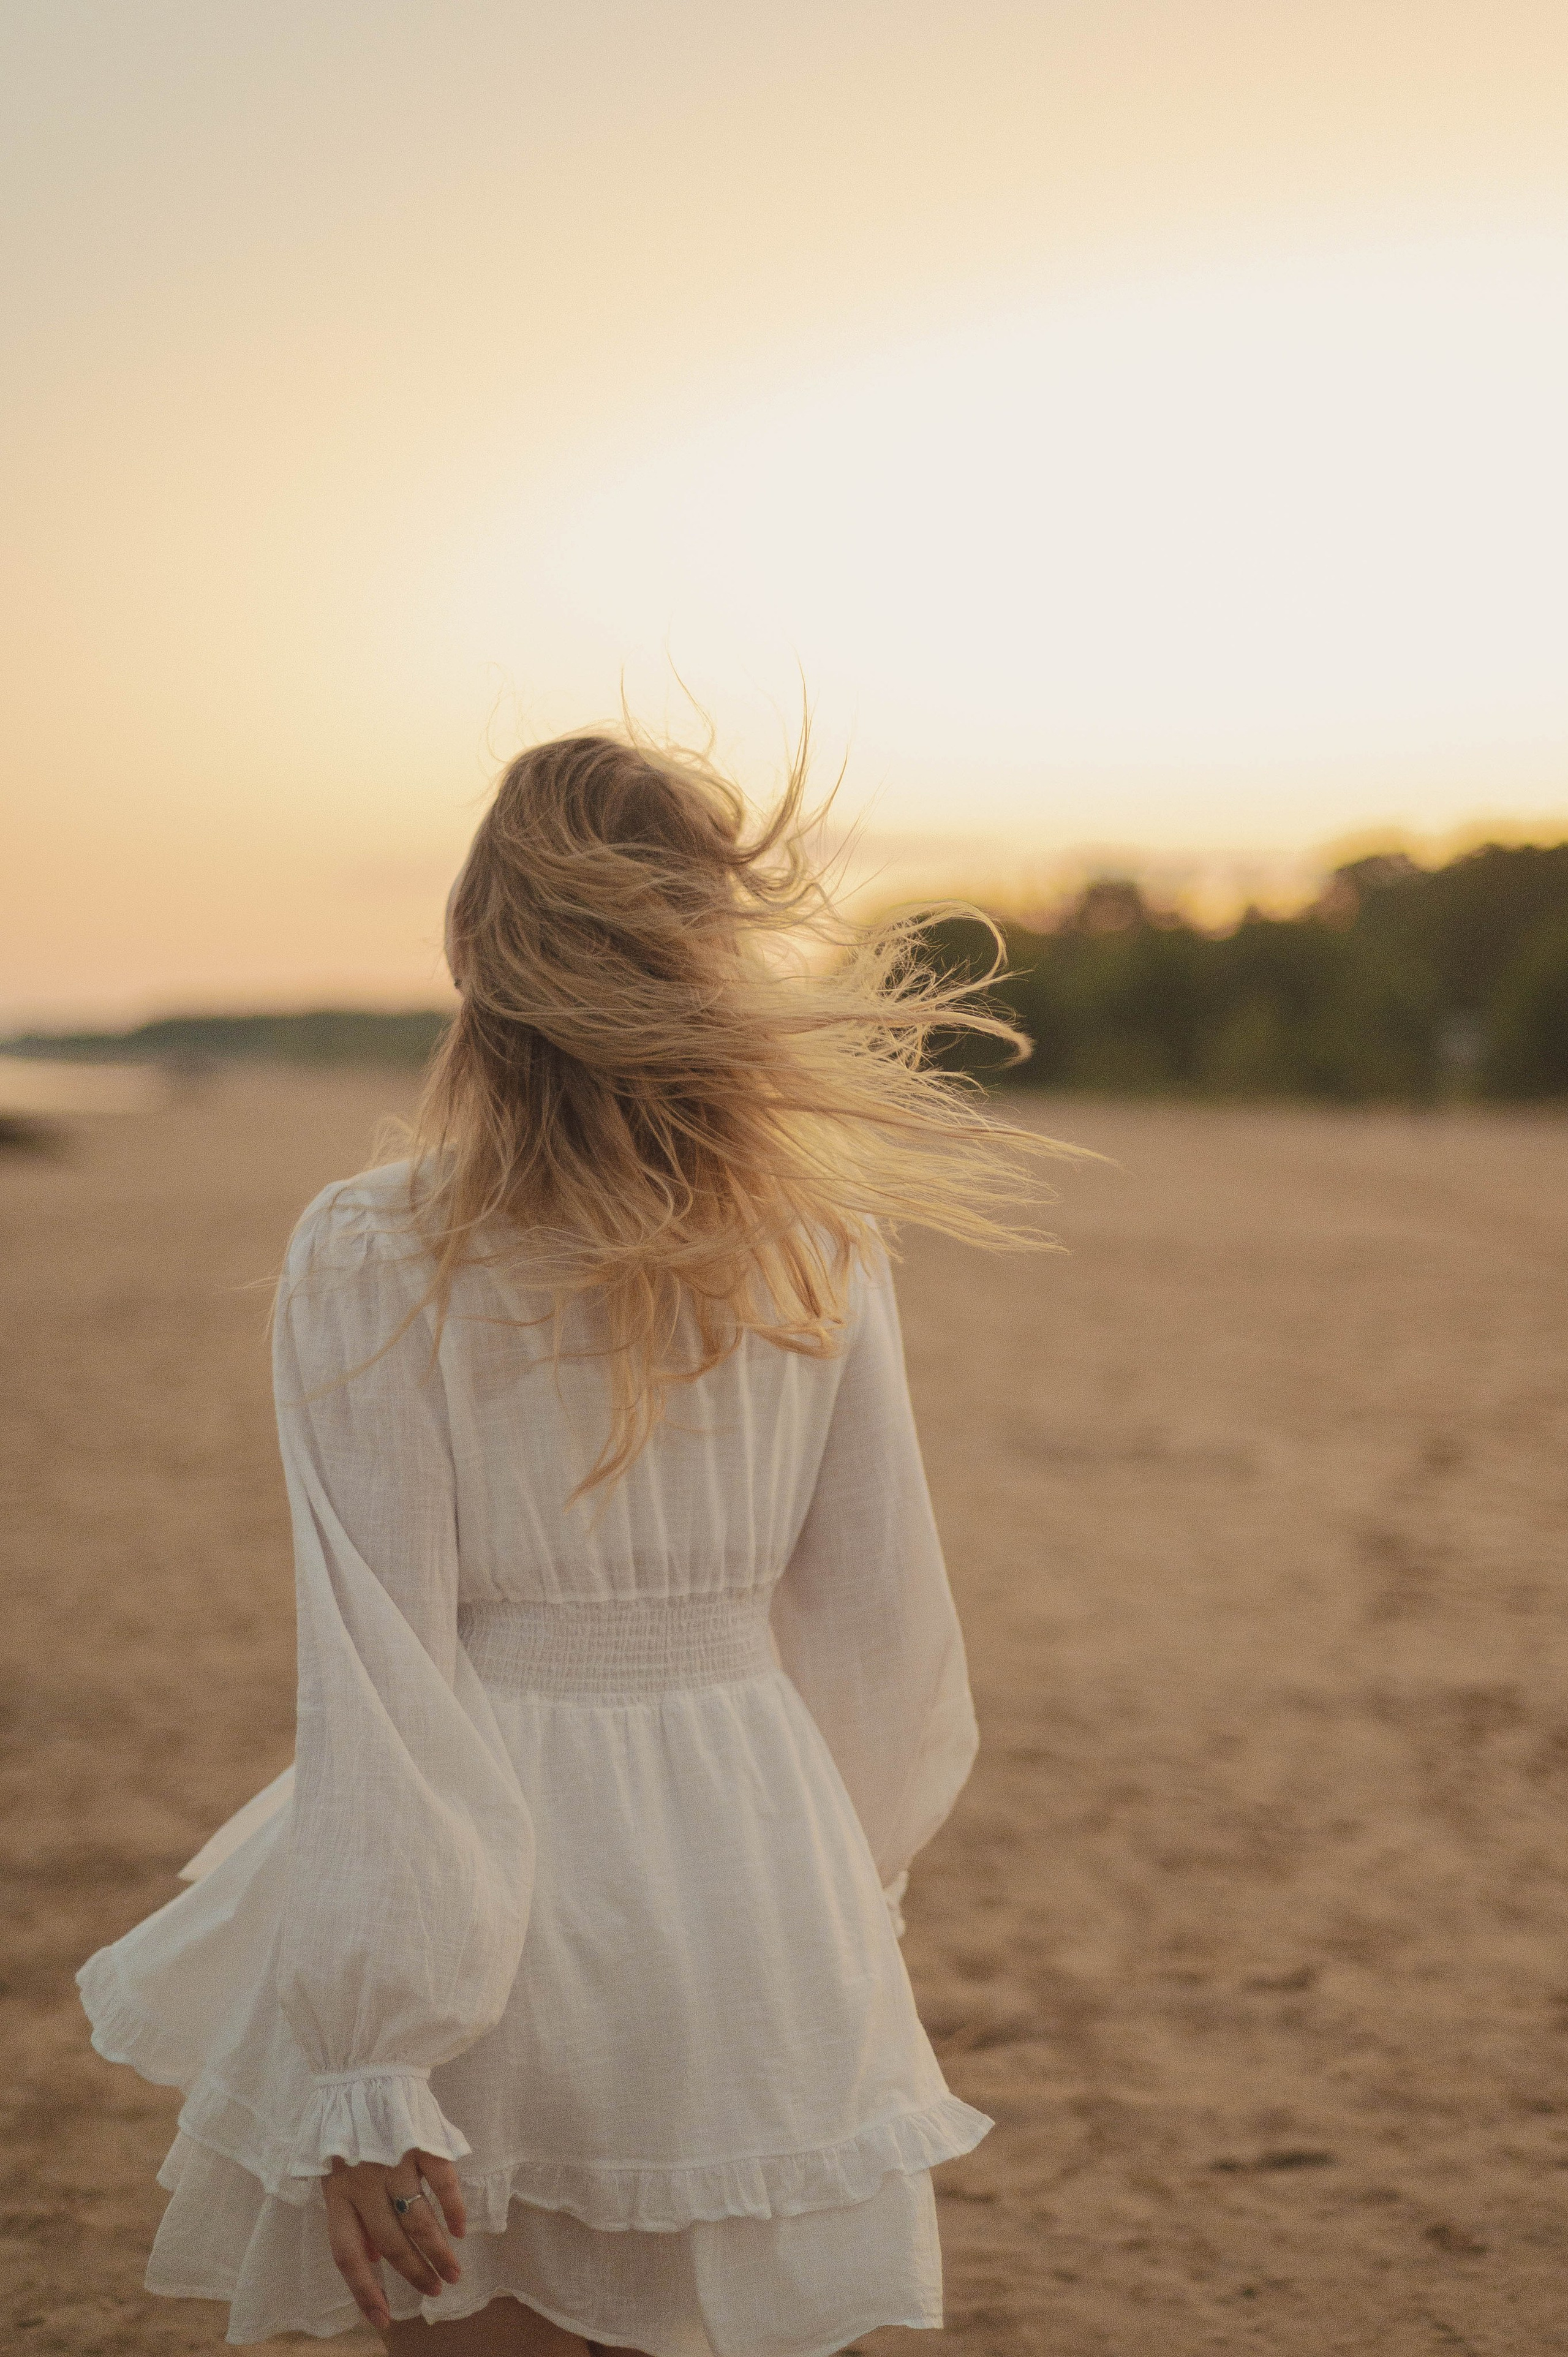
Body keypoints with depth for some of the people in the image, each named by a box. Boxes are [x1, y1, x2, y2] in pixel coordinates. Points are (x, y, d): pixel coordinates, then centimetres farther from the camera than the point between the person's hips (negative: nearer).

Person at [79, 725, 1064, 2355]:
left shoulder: (376, 1258, -13)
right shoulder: (819, 1245, -3)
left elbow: (381, 1680, -15)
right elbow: (878, 1626, 4)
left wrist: (370, 2065, -11)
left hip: (498, 1877, -3)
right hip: (753, 1877, 3)